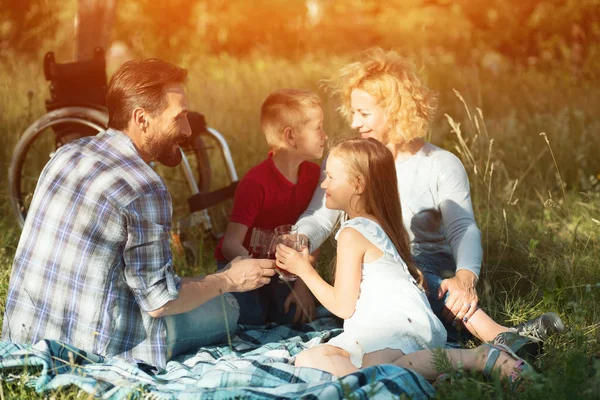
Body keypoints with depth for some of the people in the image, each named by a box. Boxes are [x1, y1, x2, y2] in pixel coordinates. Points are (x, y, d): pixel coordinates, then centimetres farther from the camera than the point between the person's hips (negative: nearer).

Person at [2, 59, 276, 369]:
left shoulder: (67, 154, 5)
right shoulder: (144, 190, -20)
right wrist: (228, 281, -1)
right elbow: (159, 302, -16)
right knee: (225, 308, 7)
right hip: (90, 347, -8)